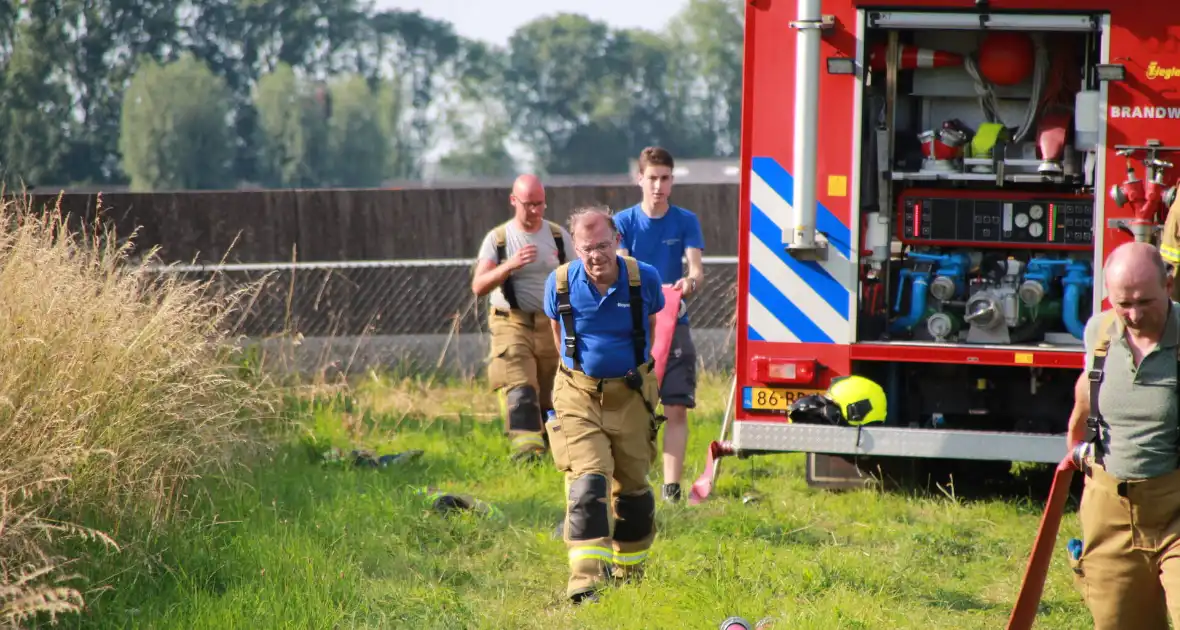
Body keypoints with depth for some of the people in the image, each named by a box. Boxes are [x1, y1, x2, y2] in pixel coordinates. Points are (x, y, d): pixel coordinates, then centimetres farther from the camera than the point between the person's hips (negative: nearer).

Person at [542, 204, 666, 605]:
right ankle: (584, 581, -22)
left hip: (632, 395, 1)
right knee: (587, 481, -16)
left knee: (632, 485, 12)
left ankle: (629, 568, 33)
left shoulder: (644, 279, -11)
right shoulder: (560, 284, -11)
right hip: (579, 395, -1)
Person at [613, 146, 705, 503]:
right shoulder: (624, 222, 3)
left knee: (677, 408, -5)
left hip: (674, 324, 1)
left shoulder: (685, 222, 4)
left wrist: (691, 281, -31)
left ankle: (672, 487, -5)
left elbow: (696, 267, -7)